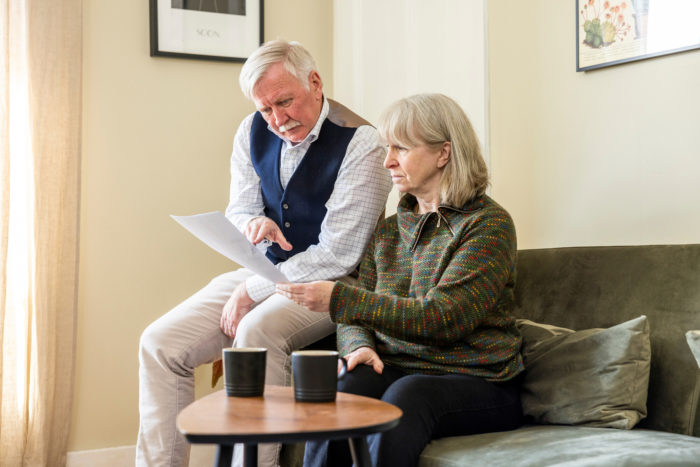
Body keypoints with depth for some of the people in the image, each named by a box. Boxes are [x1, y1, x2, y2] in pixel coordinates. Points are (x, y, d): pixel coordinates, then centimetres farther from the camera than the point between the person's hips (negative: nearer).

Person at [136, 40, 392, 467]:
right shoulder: (254, 132, 3)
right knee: (160, 343, -9)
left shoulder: (360, 143, -17)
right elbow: (237, 211, 13)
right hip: (266, 271, 6)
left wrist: (253, 291, -17)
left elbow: (337, 255, -18)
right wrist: (253, 223, -14)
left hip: (329, 283, -6)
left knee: (257, 332, -36)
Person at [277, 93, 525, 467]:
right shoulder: (387, 231, 15)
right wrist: (360, 346, -11)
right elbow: (357, 319, 15)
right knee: (342, 390, -28)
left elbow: (442, 318, -17)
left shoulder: (488, 224, -6)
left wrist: (340, 298, -21)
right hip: (396, 371, 4)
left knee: (407, 394, -36)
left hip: (478, 383, -4)